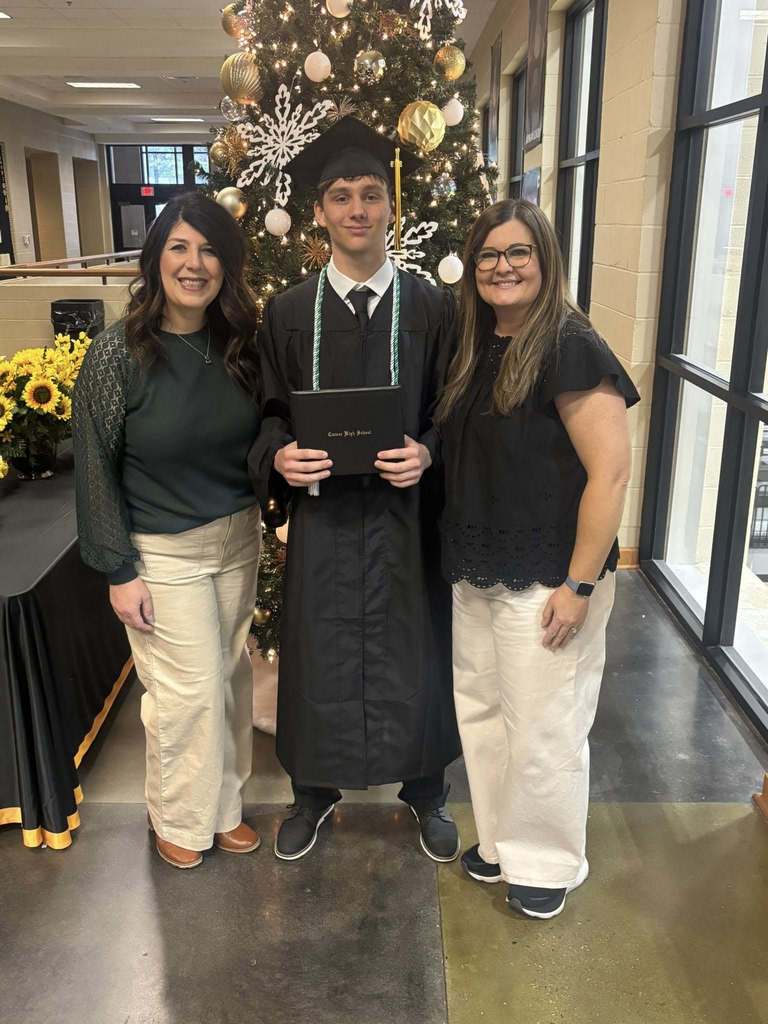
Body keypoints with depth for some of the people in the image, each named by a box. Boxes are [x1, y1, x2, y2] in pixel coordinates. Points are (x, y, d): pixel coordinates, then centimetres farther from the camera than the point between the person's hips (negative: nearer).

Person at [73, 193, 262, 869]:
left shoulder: (240, 346, -1)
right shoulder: (118, 353, -14)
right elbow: (95, 468, -11)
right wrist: (119, 570, -11)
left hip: (238, 537, 5)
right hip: (163, 551, -4)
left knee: (230, 677, 15)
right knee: (190, 689, 4)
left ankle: (223, 804, 37)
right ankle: (179, 817, 31)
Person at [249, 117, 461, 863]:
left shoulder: (432, 308, -1)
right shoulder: (288, 312, 2)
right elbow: (269, 412, 5)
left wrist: (426, 453, -18)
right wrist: (280, 456, -15)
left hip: (408, 513, 0)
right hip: (322, 513, 1)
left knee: (413, 654, 12)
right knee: (319, 655, 12)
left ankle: (425, 791, 36)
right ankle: (315, 790, 36)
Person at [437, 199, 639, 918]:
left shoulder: (569, 347, -15)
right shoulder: (477, 351, 9)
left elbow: (610, 470, -20)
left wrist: (580, 584, -21)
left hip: (543, 581, -8)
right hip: (476, 575, 8)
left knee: (542, 729, 7)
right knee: (481, 711, 18)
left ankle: (548, 863, 32)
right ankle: (500, 841, 40)